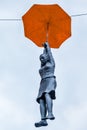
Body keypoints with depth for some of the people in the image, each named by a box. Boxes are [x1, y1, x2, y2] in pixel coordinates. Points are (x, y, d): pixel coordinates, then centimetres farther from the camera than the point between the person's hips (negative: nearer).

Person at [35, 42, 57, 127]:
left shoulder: (51, 62, 13)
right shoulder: (42, 66, 30)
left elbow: (49, 53, 22)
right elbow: (44, 54, 42)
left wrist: (47, 45, 36)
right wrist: (44, 48, 52)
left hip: (50, 81, -7)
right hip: (43, 83, 7)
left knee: (47, 94, -31)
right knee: (41, 100, -12)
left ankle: (50, 114, -47)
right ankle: (43, 120, -25)